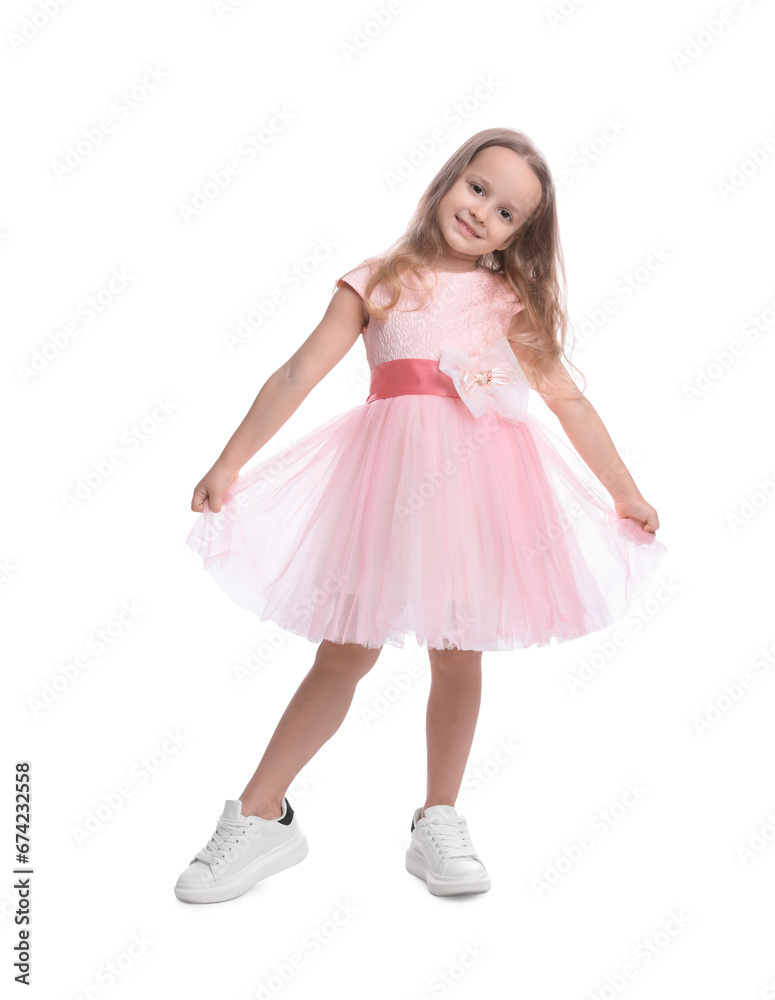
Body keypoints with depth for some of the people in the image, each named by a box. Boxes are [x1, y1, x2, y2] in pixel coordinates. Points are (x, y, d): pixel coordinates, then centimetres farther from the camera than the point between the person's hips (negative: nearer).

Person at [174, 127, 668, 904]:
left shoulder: (510, 301, 14)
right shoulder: (378, 281, 8)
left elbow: (568, 399, 14)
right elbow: (298, 378, 2)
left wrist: (624, 491, 15)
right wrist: (229, 464, -1)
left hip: (478, 478, 2)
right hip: (393, 473, -2)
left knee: (458, 657, 6)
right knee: (346, 653, 1)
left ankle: (438, 824, 24)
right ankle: (260, 819, 16)